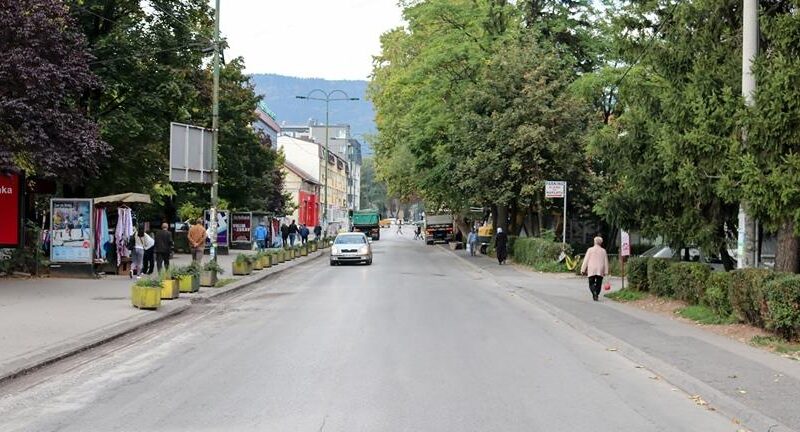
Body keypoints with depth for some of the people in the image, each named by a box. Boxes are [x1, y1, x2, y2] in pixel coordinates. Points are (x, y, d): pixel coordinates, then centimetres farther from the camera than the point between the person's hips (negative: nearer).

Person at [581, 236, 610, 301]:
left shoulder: (590, 250, 0)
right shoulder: (603, 251, 6)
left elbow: (586, 260, -1)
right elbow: (606, 262, 7)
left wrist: (583, 270, 3)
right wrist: (606, 271, 12)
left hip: (591, 271, -1)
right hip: (600, 271, 1)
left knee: (591, 284, 2)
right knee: (598, 284, 10)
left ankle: (594, 293, -23)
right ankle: (596, 295, 4)